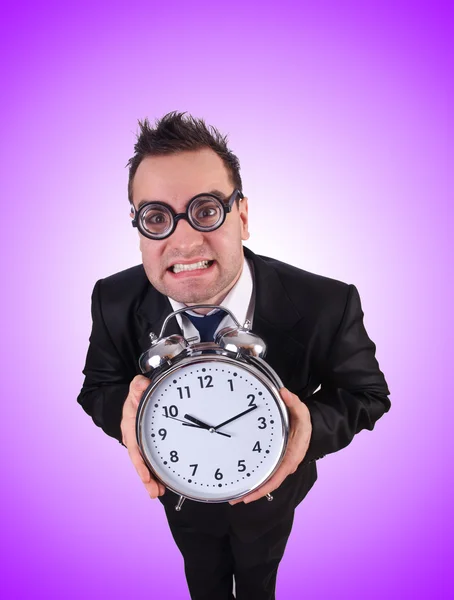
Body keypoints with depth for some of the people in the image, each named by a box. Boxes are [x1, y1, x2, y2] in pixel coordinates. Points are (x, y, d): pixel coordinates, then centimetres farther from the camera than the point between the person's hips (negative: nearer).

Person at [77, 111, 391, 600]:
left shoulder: (328, 306, -34)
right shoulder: (115, 302, -27)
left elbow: (367, 394, -19)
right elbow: (97, 387, -12)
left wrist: (315, 425, -41)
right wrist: (125, 408, -36)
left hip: (270, 493, 0)